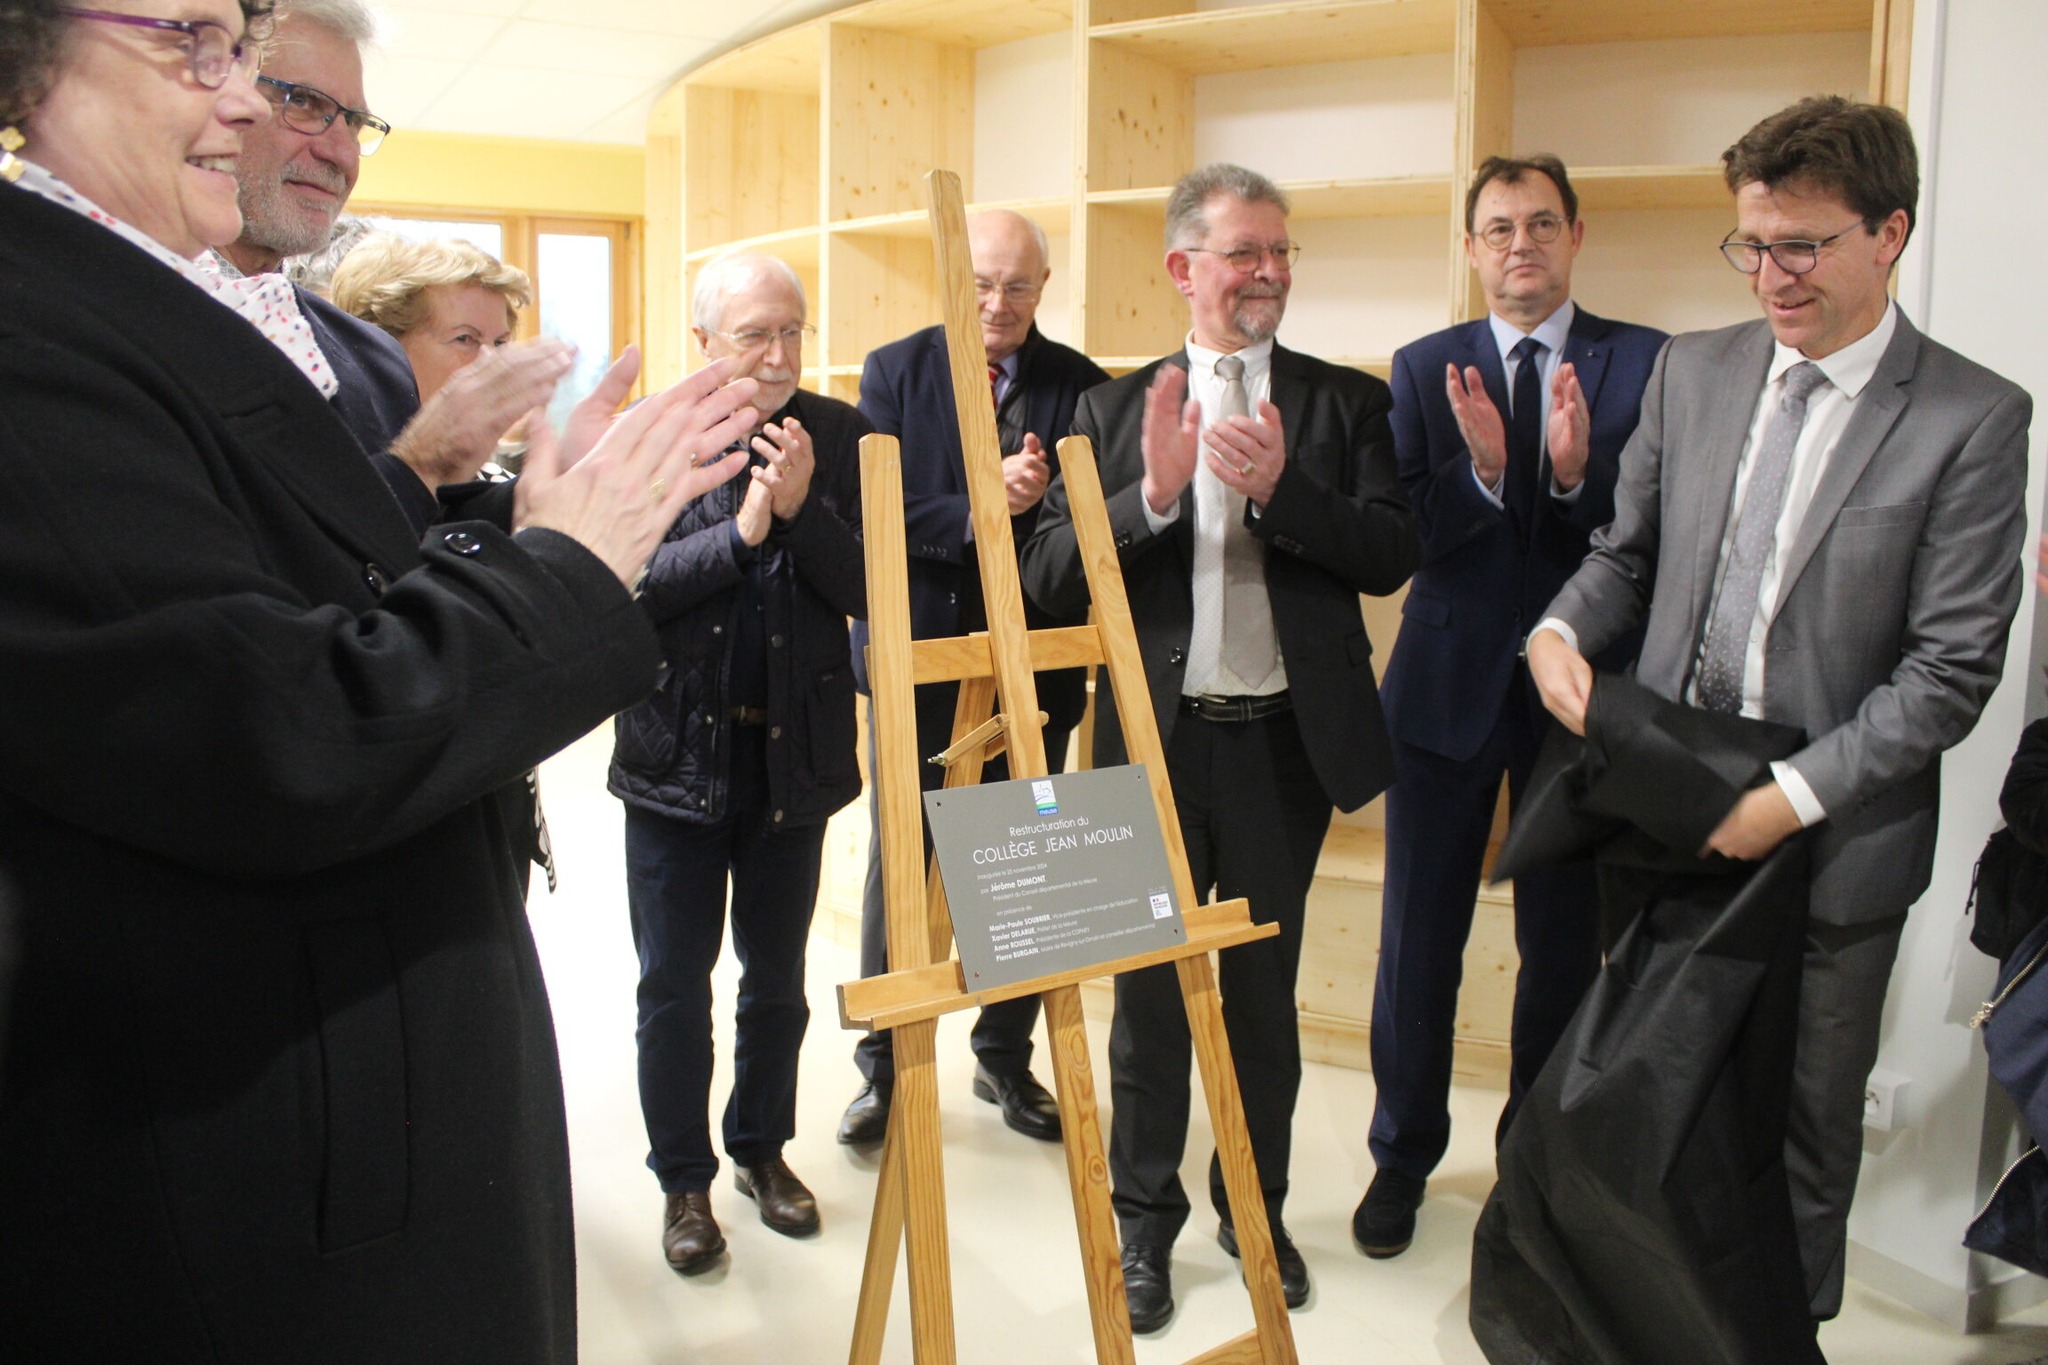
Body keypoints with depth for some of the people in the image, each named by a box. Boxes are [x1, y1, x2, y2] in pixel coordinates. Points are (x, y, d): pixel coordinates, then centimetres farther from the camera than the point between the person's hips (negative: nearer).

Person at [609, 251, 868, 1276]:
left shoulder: (840, 436, -2)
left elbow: (870, 592, -6)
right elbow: (624, 584, -15)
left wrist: (804, 509, -20)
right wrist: (743, 530, -22)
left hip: (794, 753, 2)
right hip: (680, 754, -1)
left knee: (777, 979, 16)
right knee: (674, 985, 9)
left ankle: (763, 1149, 36)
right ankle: (684, 1180, 27)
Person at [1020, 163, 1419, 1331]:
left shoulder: (1346, 402, 3)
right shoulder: (1115, 408, 3)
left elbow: (1394, 553, -8)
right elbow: (1051, 576, -6)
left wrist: (1279, 488, -22)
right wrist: (1152, 492, -22)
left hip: (1284, 741, 0)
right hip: (1154, 739, 0)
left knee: (1264, 989, 14)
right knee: (1148, 992, 11)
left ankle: (1257, 1208, 33)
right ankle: (1145, 1219, 28)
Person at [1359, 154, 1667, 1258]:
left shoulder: (1645, 364, -1)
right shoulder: (1425, 369, 2)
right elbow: (1399, 537, -8)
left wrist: (1579, 473, -27)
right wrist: (1480, 471, -24)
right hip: (1449, 685, 0)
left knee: (1564, 942, 12)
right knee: (1418, 941, 8)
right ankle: (1403, 1155, 28)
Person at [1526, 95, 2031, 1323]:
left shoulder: (1972, 418, -10)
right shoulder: (1693, 371, 4)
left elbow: (1954, 668, -13)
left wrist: (1793, 797, -19)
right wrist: (1563, 630, -8)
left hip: (1831, 843, -3)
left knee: (1804, 1130, 13)